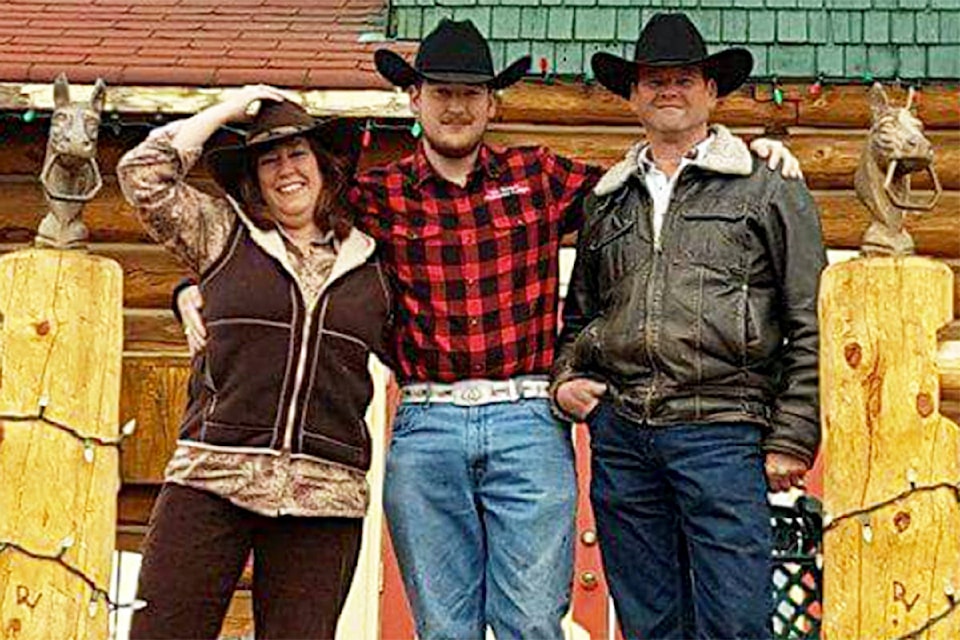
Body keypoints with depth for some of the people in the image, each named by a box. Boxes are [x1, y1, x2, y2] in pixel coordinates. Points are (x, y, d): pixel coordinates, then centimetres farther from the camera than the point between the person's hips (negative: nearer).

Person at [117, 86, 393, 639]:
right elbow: (142, 173, 2)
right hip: (211, 481, -1)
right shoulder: (224, 234, 11)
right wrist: (228, 109, 8)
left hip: (325, 495, 1)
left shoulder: (373, 264, 14)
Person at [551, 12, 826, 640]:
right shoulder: (606, 202, 18)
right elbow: (578, 316, 29)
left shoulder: (771, 192, 5)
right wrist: (566, 378, 9)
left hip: (721, 429, -4)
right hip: (619, 432, 4)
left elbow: (809, 327, 1)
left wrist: (793, 440, -4)